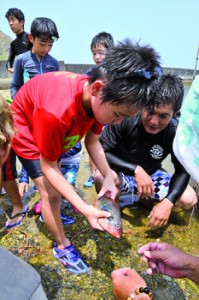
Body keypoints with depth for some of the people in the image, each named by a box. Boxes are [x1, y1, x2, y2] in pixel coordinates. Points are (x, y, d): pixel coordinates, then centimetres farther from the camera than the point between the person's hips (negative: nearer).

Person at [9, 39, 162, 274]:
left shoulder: (98, 98, -23)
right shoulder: (57, 111, -45)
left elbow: (92, 142, -8)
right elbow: (48, 167, -30)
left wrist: (108, 177, -21)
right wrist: (84, 209, -33)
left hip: (56, 130, 6)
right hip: (26, 130, -6)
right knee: (52, 193, -7)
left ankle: (46, 208, 50)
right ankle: (62, 246, 17)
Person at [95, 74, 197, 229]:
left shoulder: (176, 133, -21)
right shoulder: (125, 118, -30)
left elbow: (183, 171, -11)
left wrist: (168, 202, -26)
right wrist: (135, 170, -35)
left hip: (150, 175, 4)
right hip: (122, 173, -3)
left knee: (189, 200, -12)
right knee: (102, 177, -36)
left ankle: (135, 196, 5)